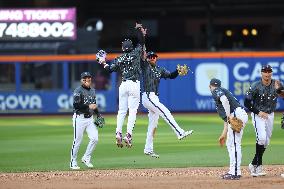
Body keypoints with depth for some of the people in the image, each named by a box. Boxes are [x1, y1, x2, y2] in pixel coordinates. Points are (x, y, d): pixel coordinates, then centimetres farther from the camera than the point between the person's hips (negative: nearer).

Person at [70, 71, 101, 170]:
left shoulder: (92, 91, 15)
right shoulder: (78, 91, -8)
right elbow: (76, 105, -18)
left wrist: (98, 115, 13)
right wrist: (88, 106, -23)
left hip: (90, 118, 6)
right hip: (80, 118, -6)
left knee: (95, 138, -6)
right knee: (77, 141, -3)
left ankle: (86, 158, 10)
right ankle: (73, 162, 8)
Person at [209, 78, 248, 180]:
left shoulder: (216, 91, 3)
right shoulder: (223, 91, 30)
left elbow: (224, 100, -22)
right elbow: (226, 118, 32)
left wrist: (229, 115, -21)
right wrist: (224, 134, 34)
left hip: (237, 114, -10)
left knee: (234, 144, -10)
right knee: (229, 143, 18)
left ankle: (235, 172, -12)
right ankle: (233, 171, 21)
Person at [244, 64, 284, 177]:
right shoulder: (256, 86, -13)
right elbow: (247, 102, -10)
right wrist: (258, 112, -15)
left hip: (270, 115, 5)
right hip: (258, 115, -5)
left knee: (266, 141, 7)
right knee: (262, 137, -21)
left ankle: (254, 164, 18)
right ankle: (258, 165, -14)